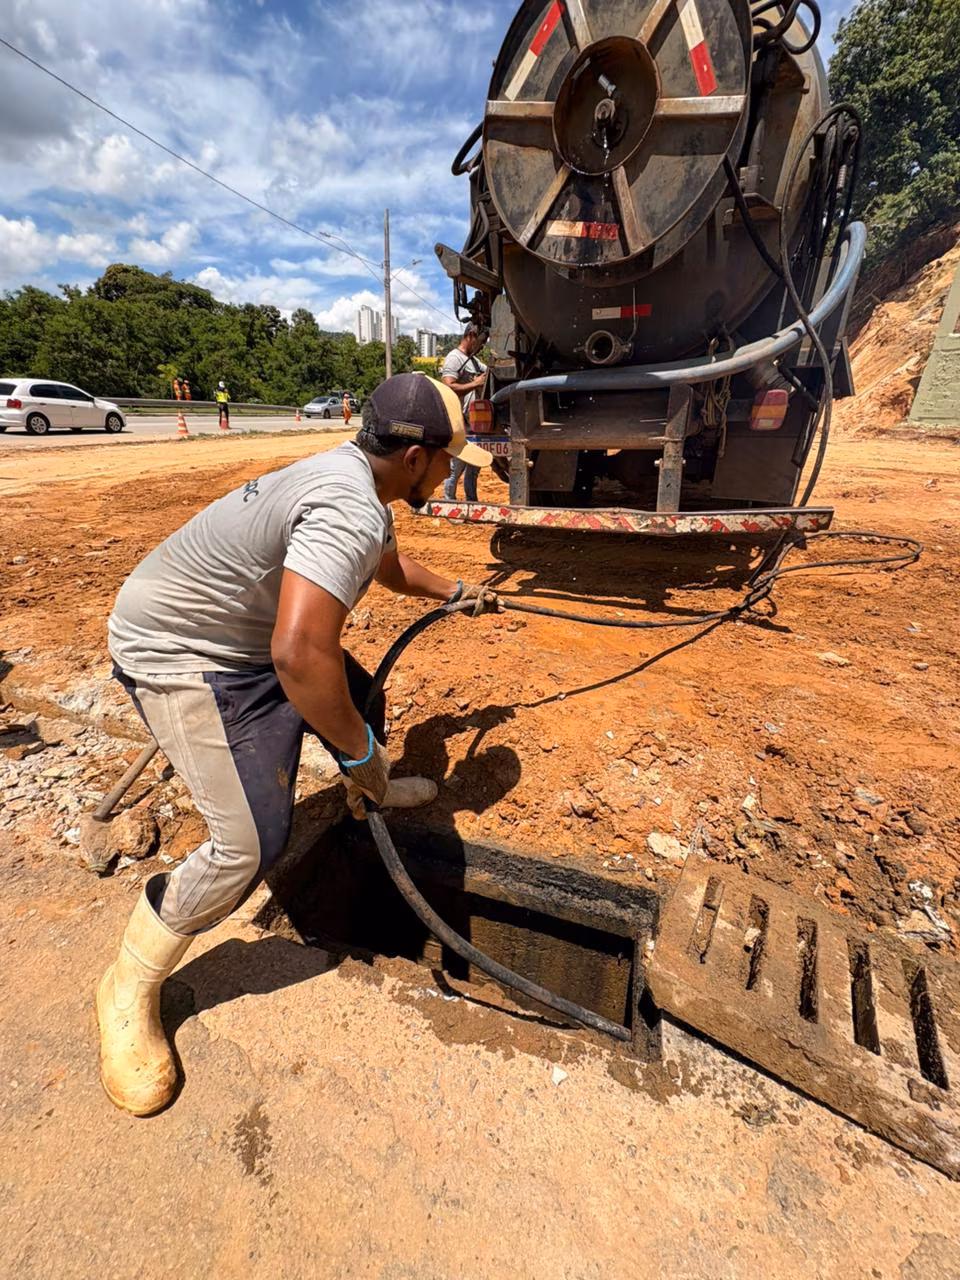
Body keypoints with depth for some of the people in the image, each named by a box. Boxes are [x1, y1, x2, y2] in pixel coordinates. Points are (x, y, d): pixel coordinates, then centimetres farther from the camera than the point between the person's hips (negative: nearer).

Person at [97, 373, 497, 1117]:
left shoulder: (353, 478, 5)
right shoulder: (350, 511, -30)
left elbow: (390, 562, 25)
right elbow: (299, 652, -40)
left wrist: (456, 593, 35)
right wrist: (358, 752, -24)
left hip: (247, 633, 10)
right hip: (181, 657, -10)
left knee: (359, 698, 17)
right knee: (253, 843, -13)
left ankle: (373, 795, 48)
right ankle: (130, 990, 15)